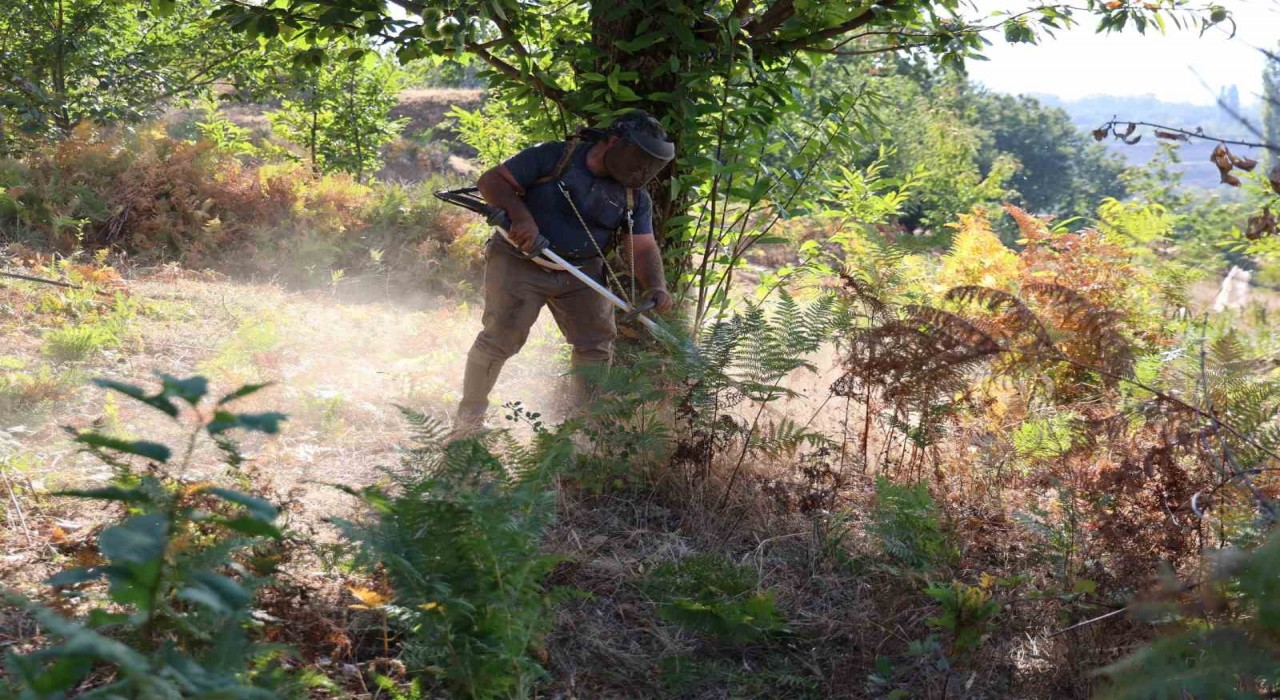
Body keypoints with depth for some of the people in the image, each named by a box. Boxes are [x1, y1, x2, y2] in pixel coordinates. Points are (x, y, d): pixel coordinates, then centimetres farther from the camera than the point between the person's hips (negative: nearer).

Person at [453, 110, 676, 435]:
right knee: (500, 338, -11)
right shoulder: (553, 157, -13)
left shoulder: (635, 197, 1)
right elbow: (491, 180, -13)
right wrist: (520, 214, -31)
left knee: (597, 344, 1)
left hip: (582, 271, 5)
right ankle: (468, 417, 9)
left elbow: (642, 247, -3)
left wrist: (656, 287, -23)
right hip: (521, 261, -5)